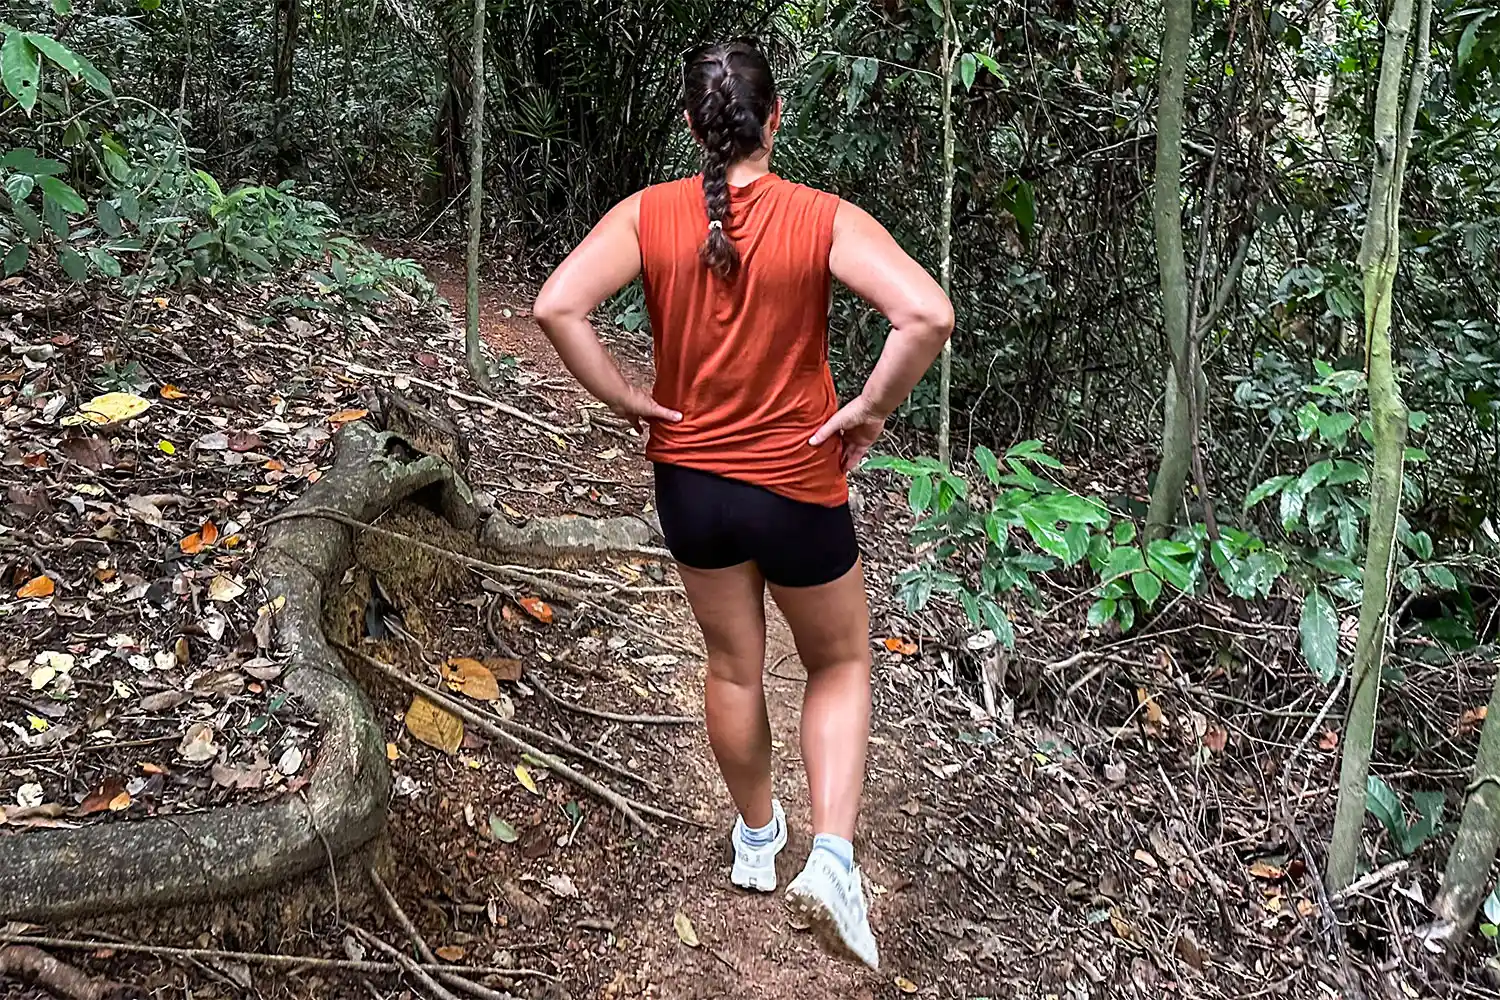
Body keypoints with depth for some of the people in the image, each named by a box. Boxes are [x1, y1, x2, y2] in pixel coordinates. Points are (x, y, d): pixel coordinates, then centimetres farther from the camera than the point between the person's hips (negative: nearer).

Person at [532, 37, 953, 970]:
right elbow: (928, 314, -28)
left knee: (734, 665, 23)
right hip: (797, 485, -2)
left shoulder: (649, 215, -9)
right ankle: (831, 855, 5)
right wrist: (869, 410, -14)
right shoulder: (824, 219, -16)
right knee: (841, 663, 20)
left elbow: (557, 307, -18)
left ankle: (757, 836, 43)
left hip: (691, 481, 3)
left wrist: (626, 399, -7)